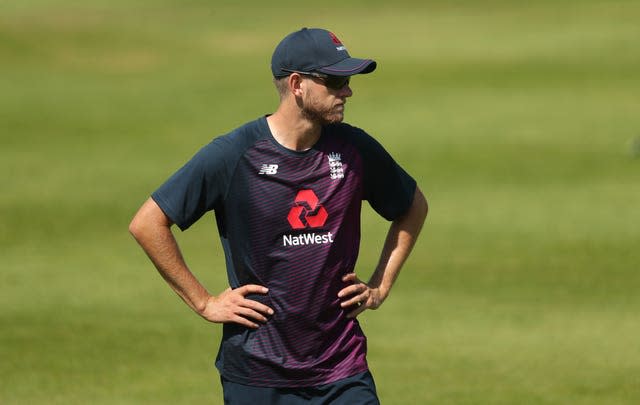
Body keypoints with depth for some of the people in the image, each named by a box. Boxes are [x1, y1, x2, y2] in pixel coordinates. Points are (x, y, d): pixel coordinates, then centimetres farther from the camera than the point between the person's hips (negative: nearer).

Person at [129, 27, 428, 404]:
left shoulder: (355, 149, 2)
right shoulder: (233, 154, -10)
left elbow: (413, 207, 21)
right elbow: (147, 224, -7)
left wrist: (380, 288, 12)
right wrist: (204, 302, -6)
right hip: (256, 373, -3)